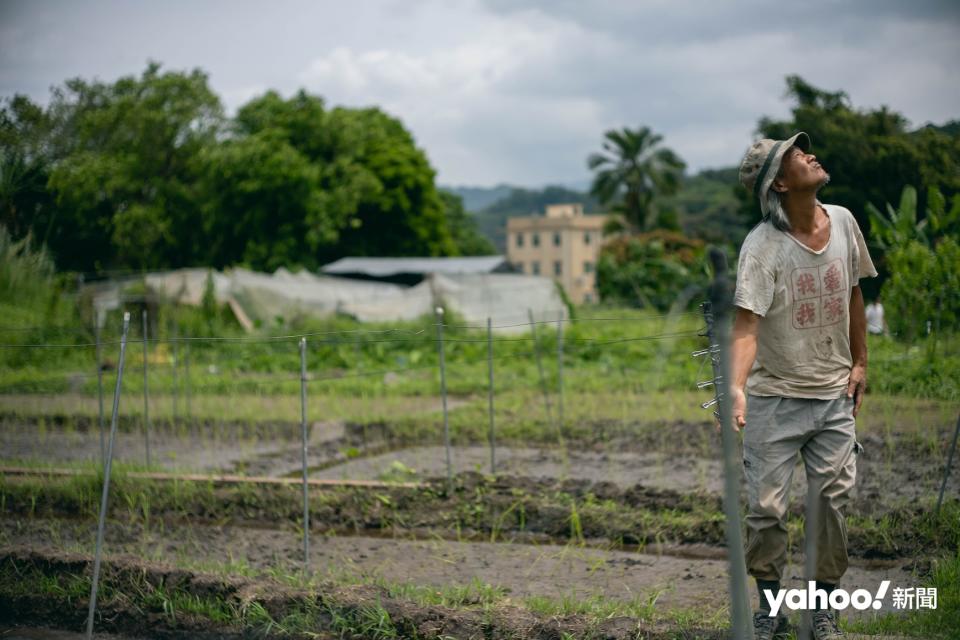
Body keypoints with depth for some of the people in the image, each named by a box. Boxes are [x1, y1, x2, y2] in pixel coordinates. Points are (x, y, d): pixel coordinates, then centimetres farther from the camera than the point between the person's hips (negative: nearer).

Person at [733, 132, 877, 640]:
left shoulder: (843, 222, -2)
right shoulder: (762, 245, -19)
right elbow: (746, 326, -26)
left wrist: (859, 363, 13)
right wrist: (735, 387, -41)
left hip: (835, 394, 4)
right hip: (775, 398, -4)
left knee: (832, 503, 7)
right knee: (766, 507, 1)